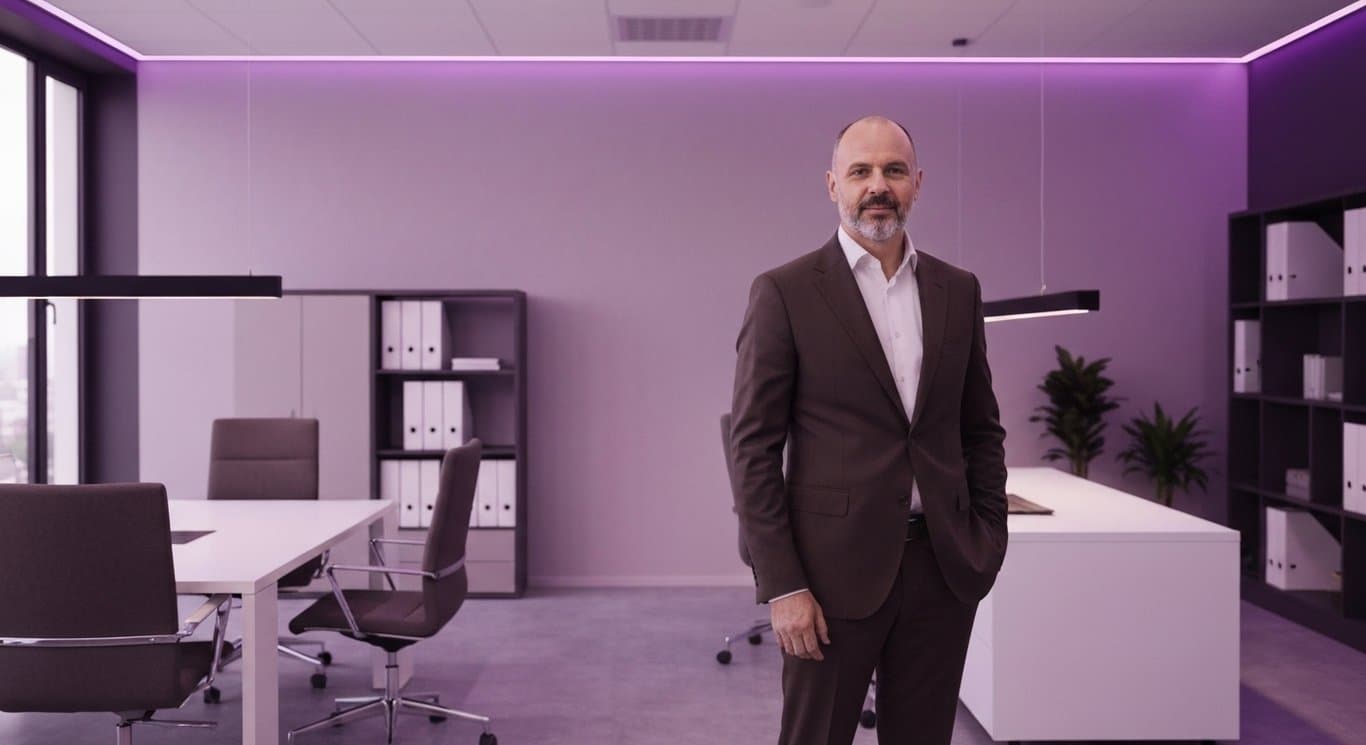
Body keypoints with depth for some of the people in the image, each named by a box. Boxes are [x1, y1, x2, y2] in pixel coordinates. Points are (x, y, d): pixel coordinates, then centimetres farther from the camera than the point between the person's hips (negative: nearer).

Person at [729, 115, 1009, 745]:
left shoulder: (958, 290, 9)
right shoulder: (784, 292, -5)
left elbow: (981, 428, 15)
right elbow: (753, 448, -7)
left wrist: (989, 540, 6)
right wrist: (782, 586, -11)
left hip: (943, 568, 4)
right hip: (835, 569, -4)